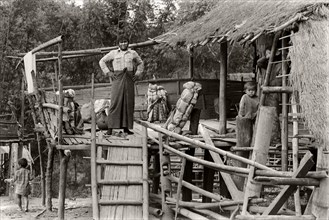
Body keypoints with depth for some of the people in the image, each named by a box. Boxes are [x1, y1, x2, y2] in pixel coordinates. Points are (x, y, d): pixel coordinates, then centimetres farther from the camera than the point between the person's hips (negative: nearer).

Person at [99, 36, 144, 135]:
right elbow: (102, 61, 12)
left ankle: (126, 127, 8)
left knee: (128, 103, 1)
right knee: (115, 102, -9)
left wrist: (138, 74, 11)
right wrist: (108, 72, 2)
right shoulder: (113, 53, 6)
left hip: (129, 79, 3)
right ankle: (110, 128, -10)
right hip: (117, 79, -3)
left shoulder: (133, 53, 12)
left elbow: (140, 63, 25)